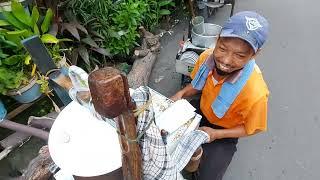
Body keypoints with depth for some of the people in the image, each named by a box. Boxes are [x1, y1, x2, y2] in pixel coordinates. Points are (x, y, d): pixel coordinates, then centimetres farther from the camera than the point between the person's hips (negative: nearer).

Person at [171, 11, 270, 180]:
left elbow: (251, 128, -16)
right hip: (201, 111, 4)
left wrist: (216, 134, -23)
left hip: (224, 130, -3)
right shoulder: (207, 57, -24)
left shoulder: (255, 93, -37)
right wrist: (181, 94, -19)